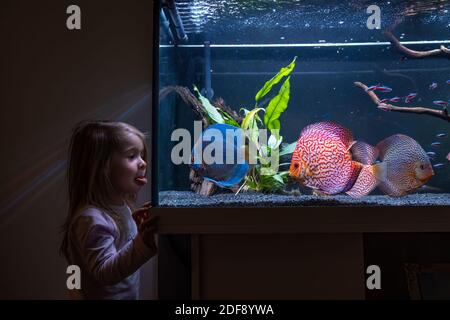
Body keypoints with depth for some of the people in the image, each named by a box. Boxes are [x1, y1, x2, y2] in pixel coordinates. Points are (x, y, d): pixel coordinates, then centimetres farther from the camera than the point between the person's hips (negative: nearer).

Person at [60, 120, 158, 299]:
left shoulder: (119, 205, -2)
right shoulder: (92, 219, -29)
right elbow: (105, 272, -32)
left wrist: (136, 226, -3)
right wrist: (143, 242, -42)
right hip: (101, 295, -8)